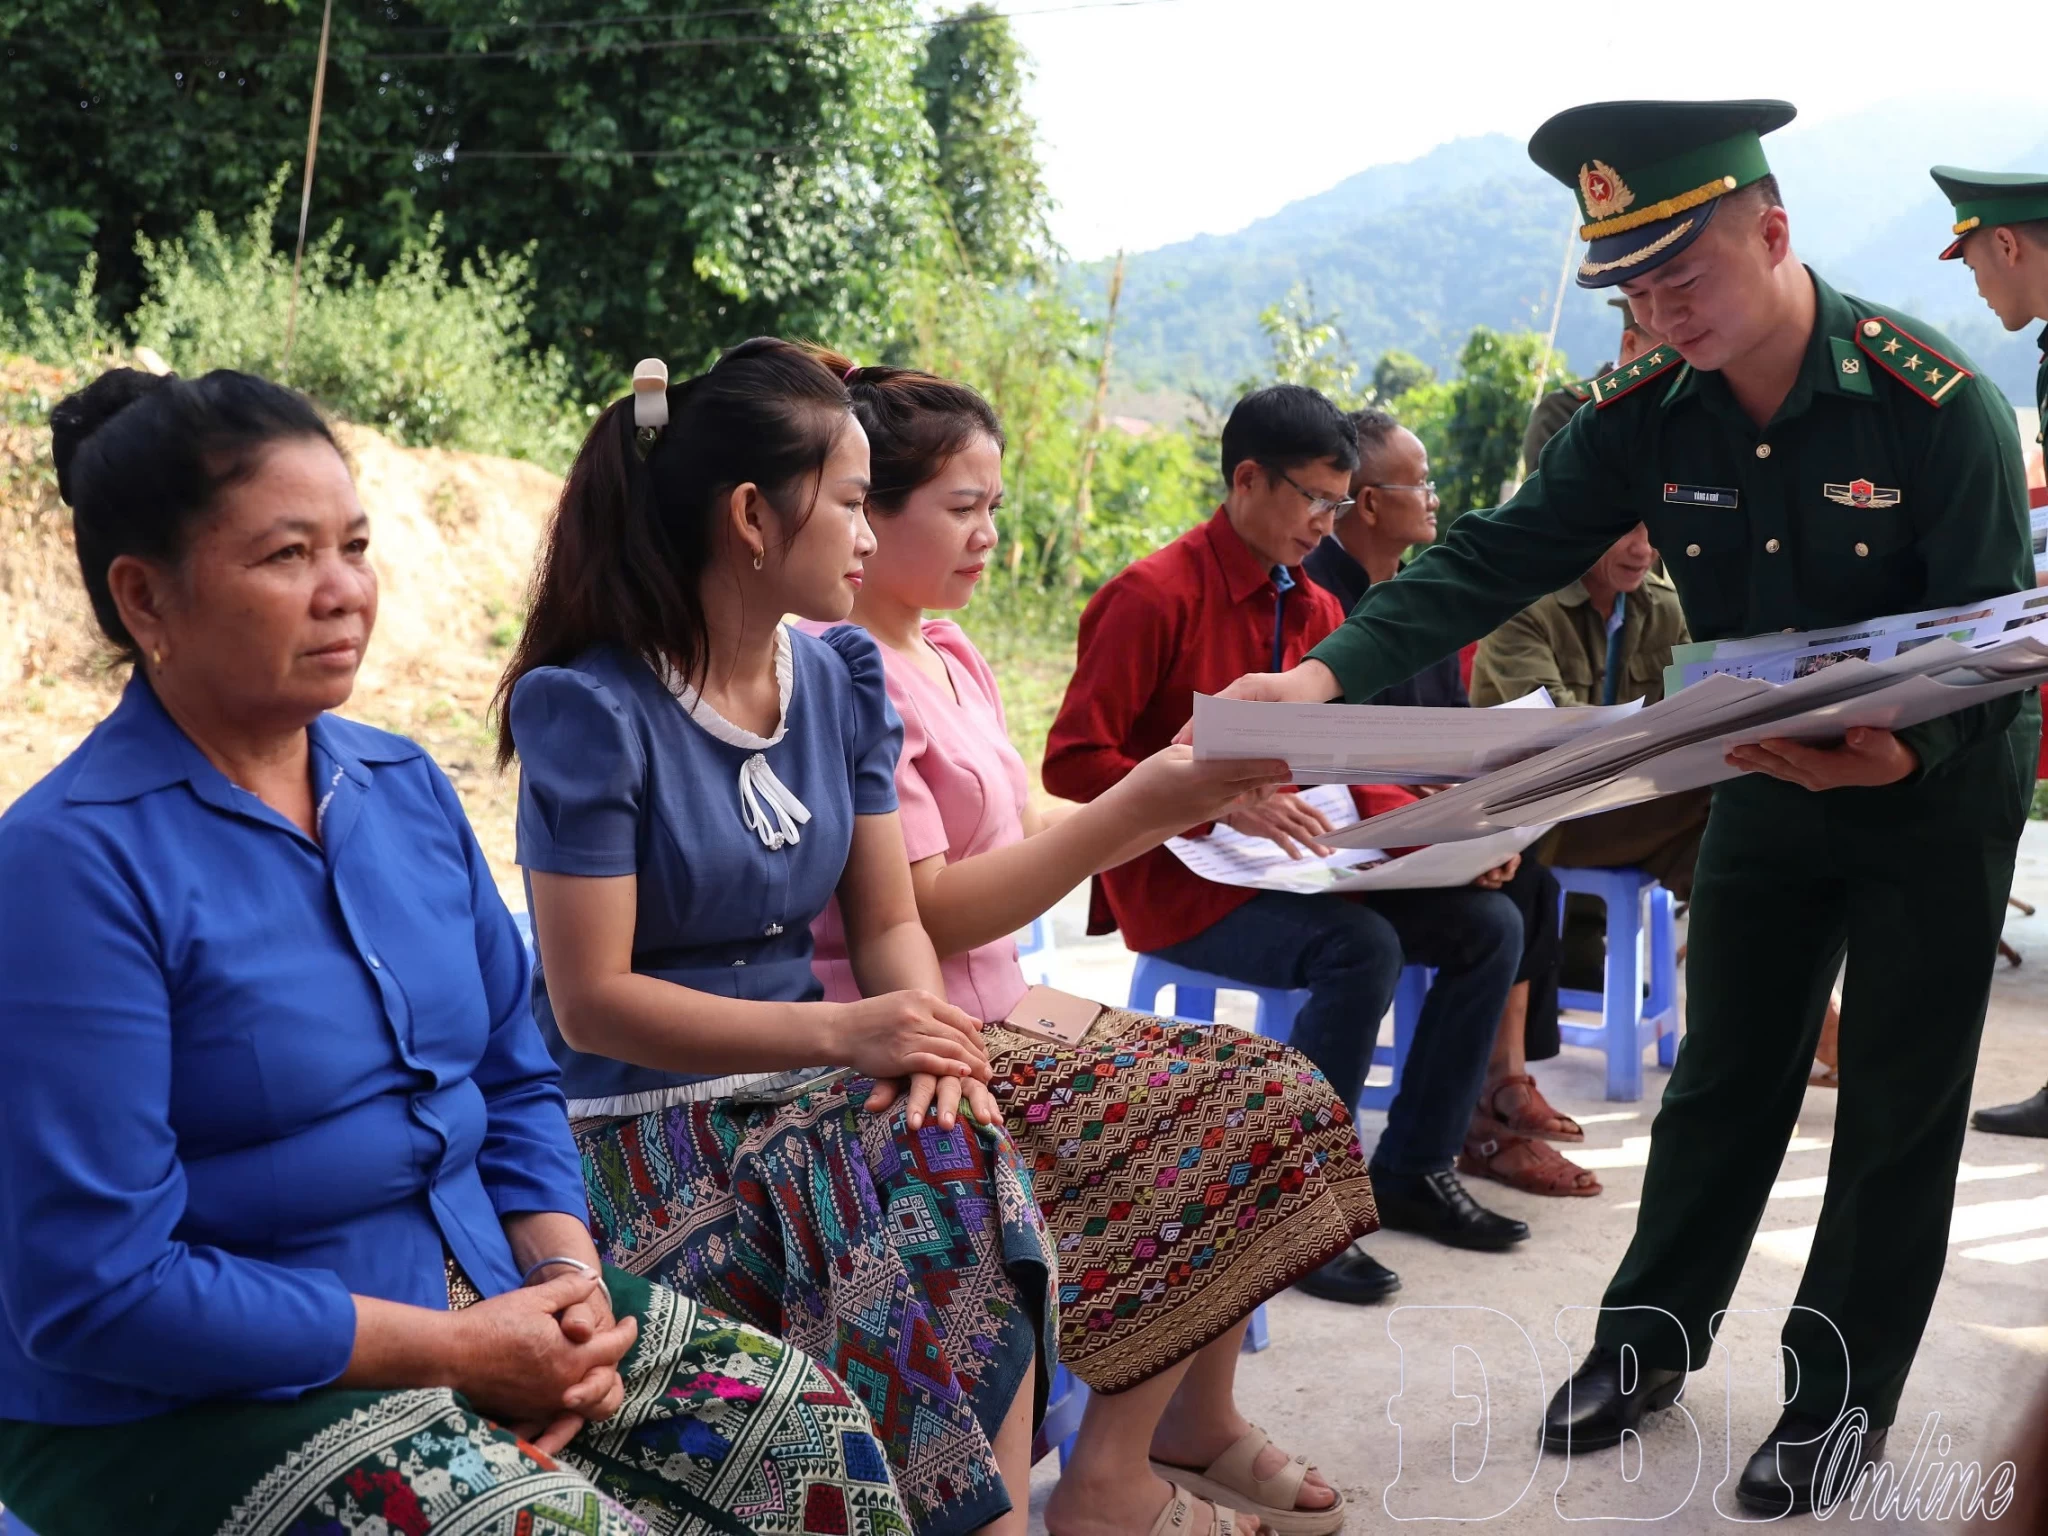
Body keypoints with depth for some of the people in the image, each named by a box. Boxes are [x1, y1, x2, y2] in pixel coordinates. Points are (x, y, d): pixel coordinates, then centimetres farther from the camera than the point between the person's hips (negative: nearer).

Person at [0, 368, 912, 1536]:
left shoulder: (407, 787, 5)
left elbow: (514, 1079, 13)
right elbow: (96, 1289, -20)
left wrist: (567, 1275, -6)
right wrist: (454, 1350, -18)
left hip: (485, 1300, 7)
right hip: (193, 1399, -6)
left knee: (814, 1427, -2)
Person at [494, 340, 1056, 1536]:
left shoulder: (843, 681, 8)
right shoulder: (594, 712, -12)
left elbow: (890, 923, 10)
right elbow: (592, 1000, -14)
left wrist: (929, 1037, -13)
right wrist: (842, 1034, -21)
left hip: (808, 1088, 6)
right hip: (646, 1124, -6)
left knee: (967, 1166, -24)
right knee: (933, 1230, -27)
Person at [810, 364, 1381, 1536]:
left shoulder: (948, 653, 11)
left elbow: (1033, 832, 13)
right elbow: (926, 915, -21)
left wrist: (1191, 794, -1)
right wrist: (1140, 806, -24)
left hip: (998, 1017, 9)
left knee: (1279, 1086, 2)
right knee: (1255, 1115, -12)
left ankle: (1197, 1422, 12)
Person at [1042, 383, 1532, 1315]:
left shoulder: (1315, 610, 10)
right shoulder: (1155, 596, -14)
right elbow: (1072, 763, -18)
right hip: (1176, 880, -8)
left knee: (1488, 925, -3)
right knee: (1362, 948, -31)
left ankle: (1412, 1170, 9)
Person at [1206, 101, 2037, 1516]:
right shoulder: (1647, 414, -13)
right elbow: (1499, 558, -20)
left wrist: (1906, 752, -45)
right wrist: (1332, 673, -35)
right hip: (1770, 778, 4)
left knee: (1902, 1103, 6)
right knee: (1724, 1073, 14)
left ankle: (1841, 1396, 19)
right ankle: (1655, 1334, 30)